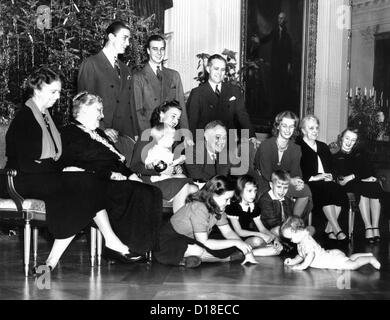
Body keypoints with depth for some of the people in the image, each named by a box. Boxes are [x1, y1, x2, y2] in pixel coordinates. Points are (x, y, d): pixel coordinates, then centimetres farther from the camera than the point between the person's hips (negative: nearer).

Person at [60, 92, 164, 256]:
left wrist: (131, 174, 5)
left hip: (116, 179, 9)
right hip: (95, 185, -8)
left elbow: (118, 159, 25)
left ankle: (151, 246, -19)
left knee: (154, 192, -15)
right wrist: (110, 174, -19)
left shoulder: (99, 133, 30)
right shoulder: (70, 133, 2)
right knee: (138, 193, -30)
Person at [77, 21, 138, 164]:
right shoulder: (91, 64, 0)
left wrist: (135, 134, 9)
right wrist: (102, 129, -17)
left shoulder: (125, 69, 22)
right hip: (101, 138, -6)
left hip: (125, 138, 6)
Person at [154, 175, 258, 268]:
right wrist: (235, 242, -28)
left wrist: (246, 250, -9)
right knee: (197, 250, -41)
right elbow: (204, 243, -31)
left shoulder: (218, 207, -3)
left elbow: (228, 232, 5)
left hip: (190, 241, 9)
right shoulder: (199, 208, -29)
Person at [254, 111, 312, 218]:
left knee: (305, 190, -21)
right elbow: (267, 174, -16)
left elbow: (295, 173, -1)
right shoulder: (266, 145, -14)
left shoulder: (296, 149, 2)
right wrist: (290, 180, -23)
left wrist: (298, 180, -27)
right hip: (265, 186, -5)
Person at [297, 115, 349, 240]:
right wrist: (313, 177, -15)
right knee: (327, 190, -35)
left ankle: (329, 228, -20)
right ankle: (337, 229, -33)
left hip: (327, 182, 6)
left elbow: (331, 167, 22)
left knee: (339, 191, -27)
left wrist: (330, 176, -1)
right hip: (309, 184, -5)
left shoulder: (323, 147, 26)